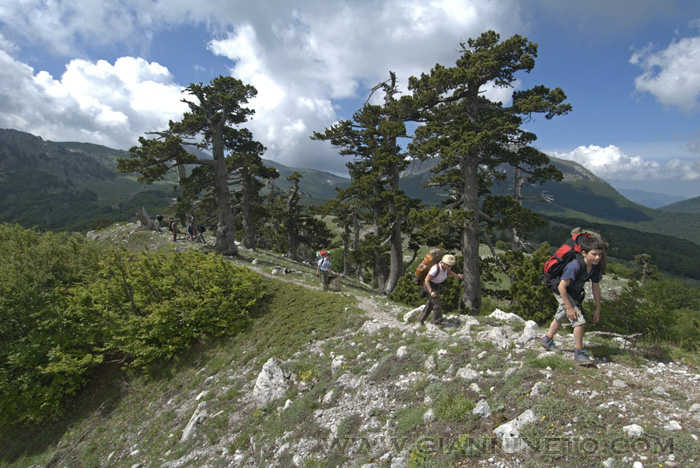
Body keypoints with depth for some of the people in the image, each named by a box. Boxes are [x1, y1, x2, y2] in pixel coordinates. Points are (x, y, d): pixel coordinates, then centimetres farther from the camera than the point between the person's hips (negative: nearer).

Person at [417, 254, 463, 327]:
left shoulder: (446, 266, -15)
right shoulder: (435, 269, -36)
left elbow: (449, 272, 9)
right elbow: (427, 280, -29)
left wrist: (458, 276, -7)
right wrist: (431, 291, -35)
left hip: (438, 286, 8)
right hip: (430, 286, -8)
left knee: (430, 304, 16)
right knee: (437, 304, -9)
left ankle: (421, 319, 31)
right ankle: (437, 322, 9)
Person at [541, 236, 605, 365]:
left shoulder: (596, 266, -15)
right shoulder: (575, 266, -36)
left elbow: (596, 287, -3)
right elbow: (562, 287, -32)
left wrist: (598, 309, 0)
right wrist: (569, 307, -28)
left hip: (575, 293, 8)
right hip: (562, 293, -8)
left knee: (560, 317, 23)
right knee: (580, 320, -17)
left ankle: (547, 340, 44)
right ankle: (578, 353, -4)